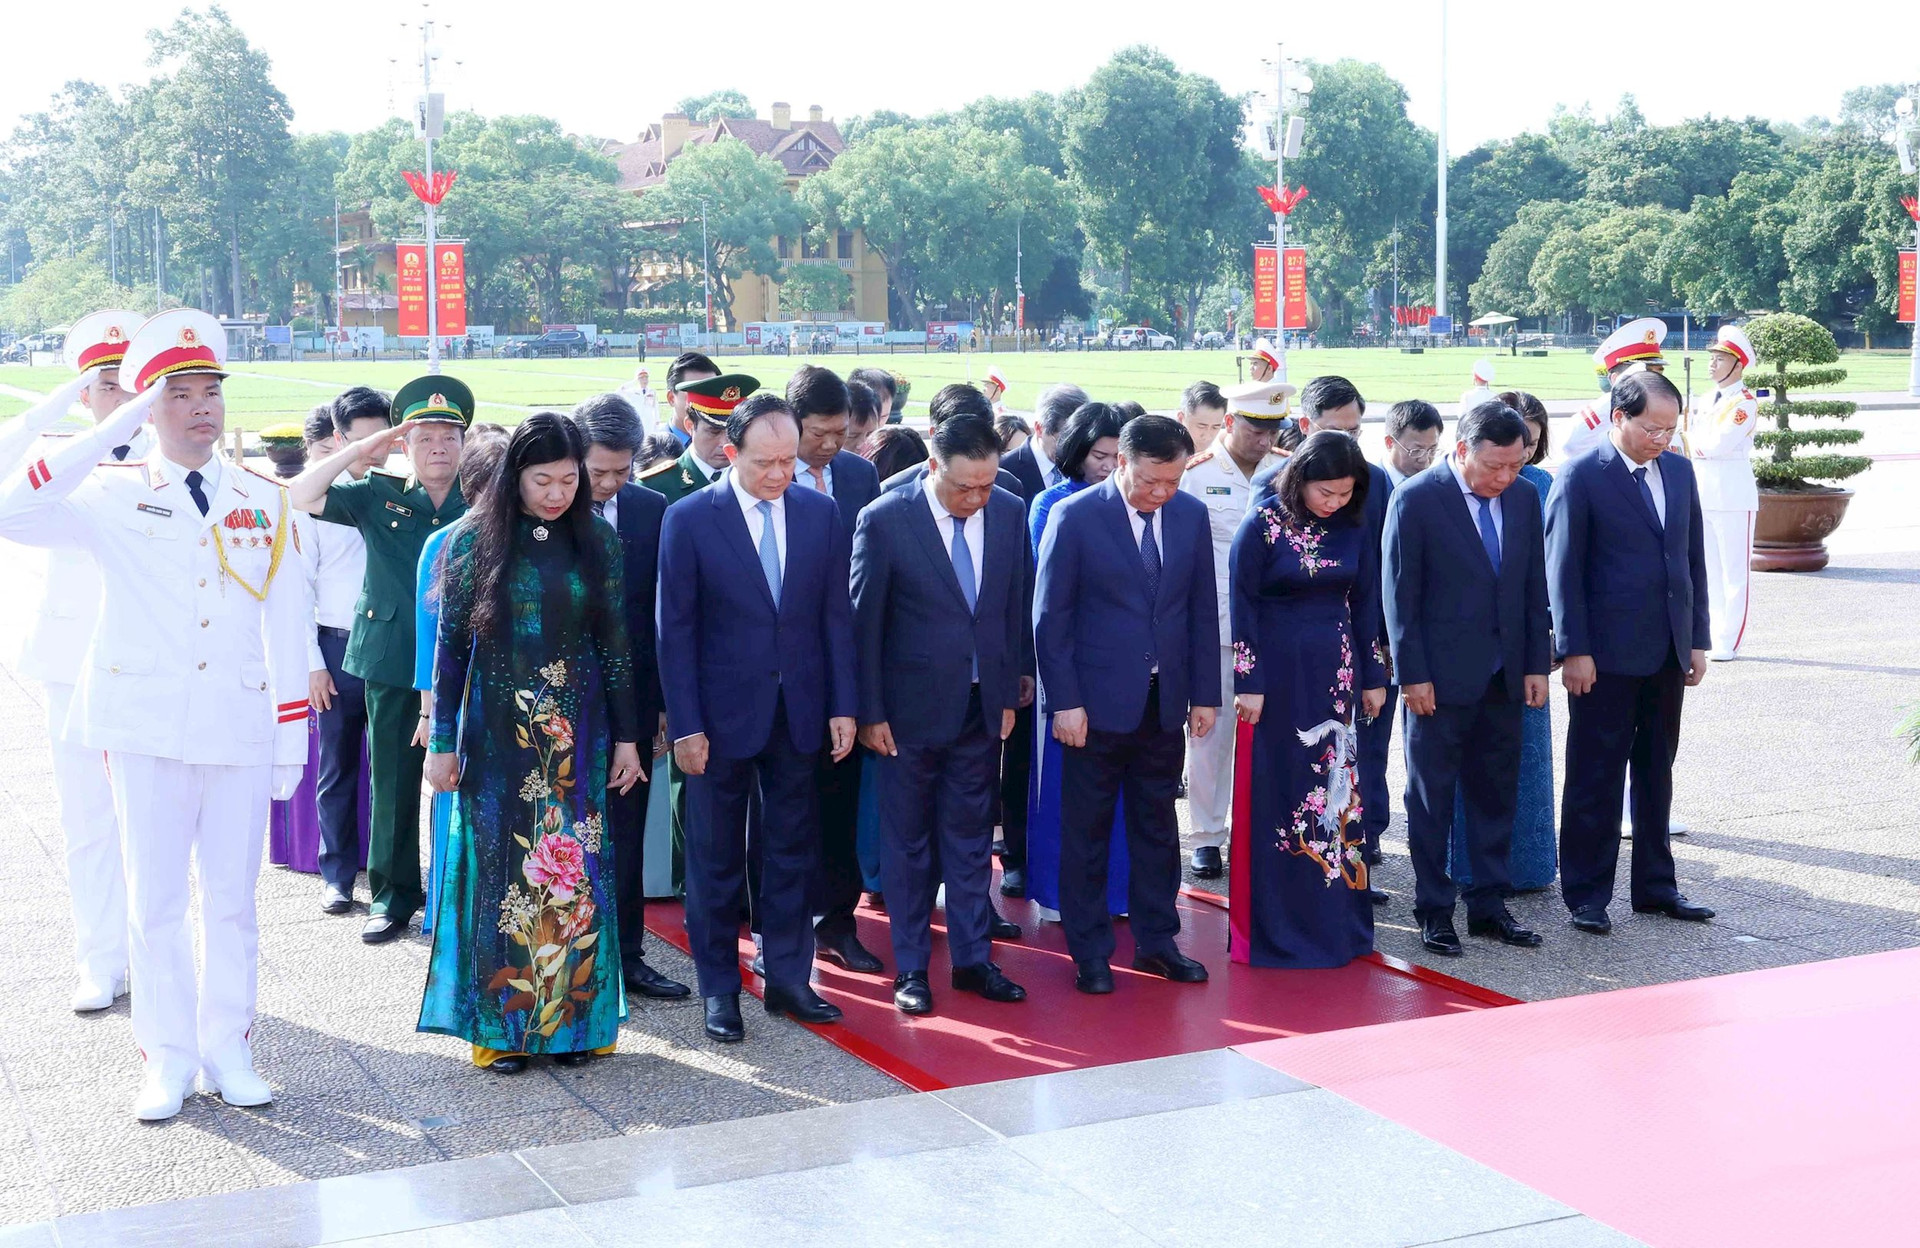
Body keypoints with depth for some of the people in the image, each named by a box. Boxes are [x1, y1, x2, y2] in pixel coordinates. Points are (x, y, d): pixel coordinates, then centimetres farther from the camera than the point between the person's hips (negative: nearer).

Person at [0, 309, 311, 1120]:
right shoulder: (114, 496, 2)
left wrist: (292, 741, 4)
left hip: (240, 730, 2)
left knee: (232, 899, 7)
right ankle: (167, 1061, 14)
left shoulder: (265, 503, 8)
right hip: (147, 730, -1)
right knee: (154, 901, 3)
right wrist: (118, 427, -16)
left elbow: (287, 624, 8)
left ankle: (227, 1052, 18)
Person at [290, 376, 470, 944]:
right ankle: (394, 894, 21)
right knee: (393, 782, 9)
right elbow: (300, 496, -3)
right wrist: (360, 450, -7)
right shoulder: (378, 495, 4)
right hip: (393, 663, 1)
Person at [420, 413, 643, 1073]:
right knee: (500, 867, 3)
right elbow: (450, 646, -1)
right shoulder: (475, 540, -2)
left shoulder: (598, 541, 2)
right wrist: (442, 742, -3)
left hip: (578, 732, 1)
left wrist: (626, 738, 3)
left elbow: (616, 644, 5)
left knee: (576, 870, 3)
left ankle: (571, 1017, 14)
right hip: (496, 730, -1)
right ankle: (500, 1024, 12)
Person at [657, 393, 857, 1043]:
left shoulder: (820, 513, 1)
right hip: (722, 714, -3)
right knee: (716, 857, 7)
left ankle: (787, 978, 23)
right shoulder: (688, 519, -8)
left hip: (798, 711, 3)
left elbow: (836, 615, 4)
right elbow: (676, 629, -8)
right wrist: (685, 725, -11)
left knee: (793, 848, 11)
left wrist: (843, 706, 0)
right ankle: (719, 989, 19)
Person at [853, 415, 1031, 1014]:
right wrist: (870, 712, -8)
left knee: (972, 837, 13)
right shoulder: (884, 521, -14)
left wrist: (1012, 690, 7)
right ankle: (911, 968, 20)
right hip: (910, 710, -3)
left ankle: (972, 959, 23)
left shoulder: (1009, 512, -2)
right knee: (908, 842, 9)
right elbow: (864, 622, -9)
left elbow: (1017, 605, 7)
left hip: (982, 708, 4)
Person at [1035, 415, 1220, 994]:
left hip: (1164, 702, 4)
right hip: (1097, 702, -4)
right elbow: (1050, 617, -8)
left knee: (1157, 825, 13)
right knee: (1086, 831, 6)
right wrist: (1064, 701, -12)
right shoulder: (1076, 516, -10)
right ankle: (1089, 952, 17)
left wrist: (1204, 693, 5)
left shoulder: (1191, 515, 2)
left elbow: (1201, 610, 8)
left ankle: (1156, 940, 26)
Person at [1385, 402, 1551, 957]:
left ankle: (1489, 904, 21)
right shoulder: (1416, 499, -11)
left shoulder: (1523, 496, 5)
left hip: (1504, 677, 5)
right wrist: (1412, 675, -12)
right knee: (1432, 795, 4)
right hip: (1440, 677, -5)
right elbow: (1400, 594, -10)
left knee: (1496, 791, 11)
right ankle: (1434, 910, 14)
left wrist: (1536, 665, 6)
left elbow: (1534, 587, 10)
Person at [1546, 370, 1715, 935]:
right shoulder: (1581, 477, -9)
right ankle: (1586, 894, 11)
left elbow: (1693, 558, 13)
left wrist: (1698, 639, 9)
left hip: (1668, 653, 6)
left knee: (1656, 772, 14)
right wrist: (1574, 650, -14)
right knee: (1595, 778, 2)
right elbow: (1563, 569, -10)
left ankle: (1655, 884, 25)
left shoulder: (1679, 471, 10)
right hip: (1606, 655, -6)